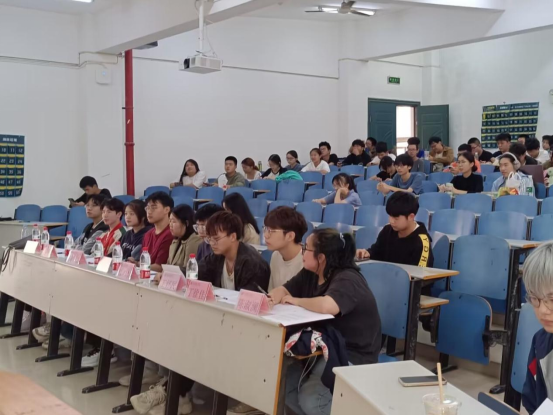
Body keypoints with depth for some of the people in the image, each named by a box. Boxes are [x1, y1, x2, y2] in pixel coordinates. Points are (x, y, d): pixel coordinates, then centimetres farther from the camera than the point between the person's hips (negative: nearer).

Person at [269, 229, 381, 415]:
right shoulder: (310, 274, 4)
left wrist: (296, 301, -23)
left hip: (353, 357, -8)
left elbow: (326, 306, -42)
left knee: (310, 400, -24)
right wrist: (275, 296, -18)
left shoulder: (347, 280, -23)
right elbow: (283, 290, 7)